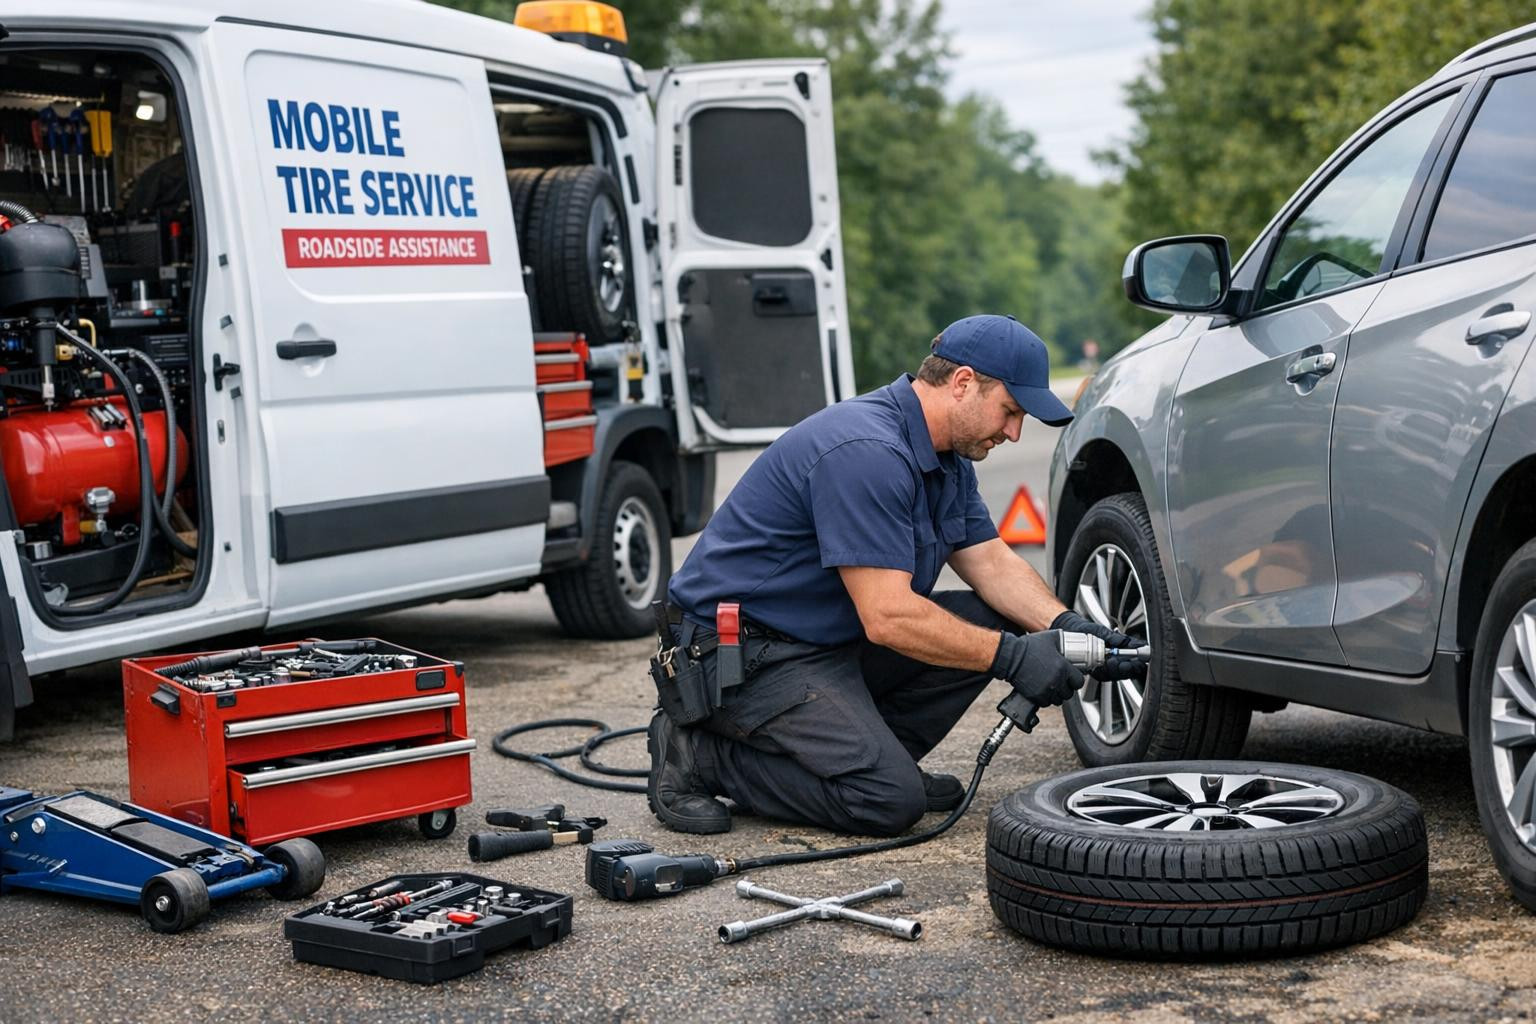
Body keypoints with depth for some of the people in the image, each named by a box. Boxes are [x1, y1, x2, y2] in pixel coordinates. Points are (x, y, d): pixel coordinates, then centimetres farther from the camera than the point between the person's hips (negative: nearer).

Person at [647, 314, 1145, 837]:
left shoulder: (948, 456, 7)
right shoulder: (865, 452, -26)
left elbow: (990, 561, 11)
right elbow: (887, 617, -29)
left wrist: (1066, 626, -7)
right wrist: (1013, 657, -24)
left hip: (835, 638, 10)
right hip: (744, 652, -10)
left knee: (985, 622, -2)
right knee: (890, 802, -21)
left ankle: (872, 756, 6)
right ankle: (699, 755, -7)